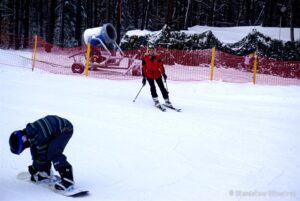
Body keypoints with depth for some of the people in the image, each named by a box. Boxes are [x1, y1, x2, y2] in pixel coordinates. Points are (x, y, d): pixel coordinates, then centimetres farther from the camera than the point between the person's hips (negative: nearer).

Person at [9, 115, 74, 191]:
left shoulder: (38, 138, -31)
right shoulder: (26, 133, -3)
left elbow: (43, 156, -16)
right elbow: (35, 150, 13)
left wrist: (34, 168, -1)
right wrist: (34, 166, 17)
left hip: (65, 129, -10)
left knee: (53, 153, -24)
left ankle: (68, 179, -24)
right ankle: (46, 173, 23)